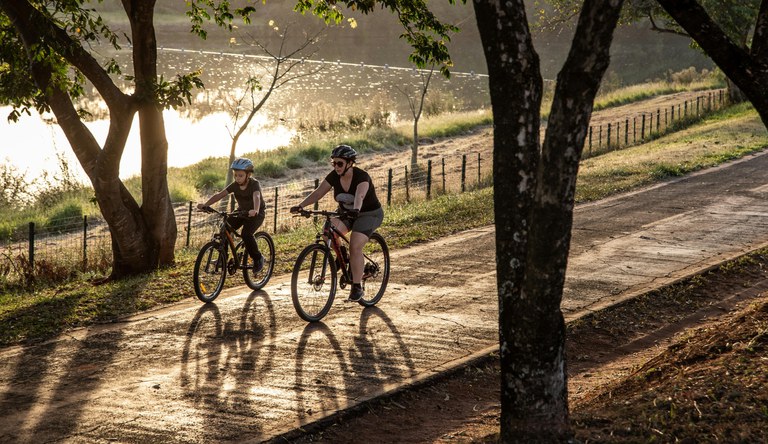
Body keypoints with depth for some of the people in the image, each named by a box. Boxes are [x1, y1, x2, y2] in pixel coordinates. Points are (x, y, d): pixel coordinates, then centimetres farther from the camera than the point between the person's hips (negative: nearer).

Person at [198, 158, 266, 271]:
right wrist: (205, 205, -33)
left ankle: (258, 258, -8)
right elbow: (220, 194, -19)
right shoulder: (235, 185, -11)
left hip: (256, 214, -6)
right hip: (241, 211, 6)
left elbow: (256, 197, -44)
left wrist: (255, 210, -65)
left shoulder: (254, 184, -25)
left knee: (246, 234, -29)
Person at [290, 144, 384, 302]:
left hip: (369, 214, -5)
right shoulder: (334, 176, -10)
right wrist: (301, 205, -32)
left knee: (355, 246, -24)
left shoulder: (361, 177, -26)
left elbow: (360, 196, -45)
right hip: (346, 213, 5)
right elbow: (318, 192, -17)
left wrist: (356, 209, -66)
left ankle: (357, 287, -15)